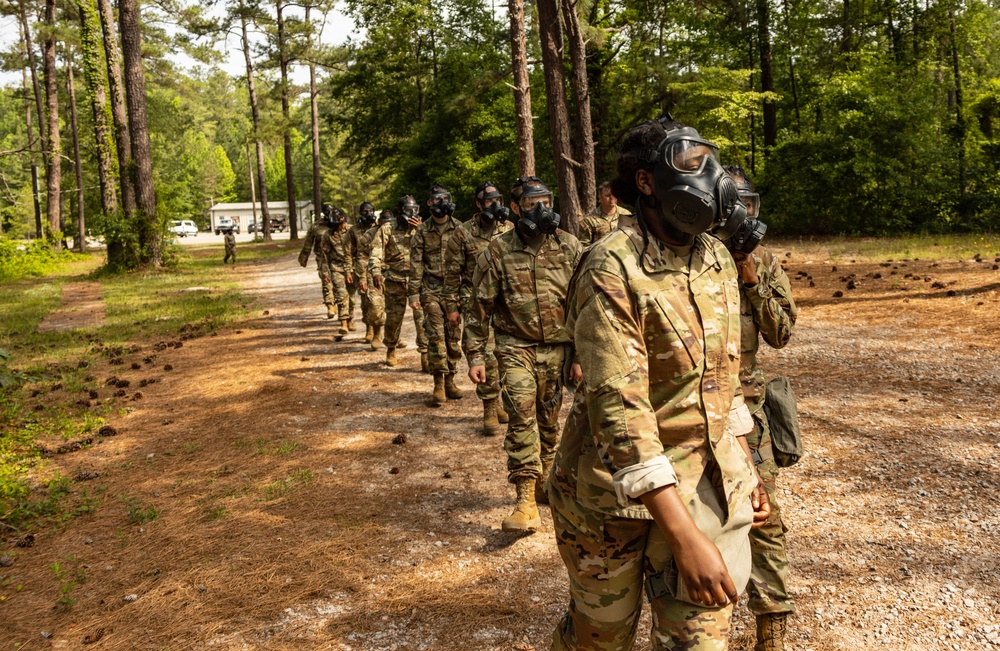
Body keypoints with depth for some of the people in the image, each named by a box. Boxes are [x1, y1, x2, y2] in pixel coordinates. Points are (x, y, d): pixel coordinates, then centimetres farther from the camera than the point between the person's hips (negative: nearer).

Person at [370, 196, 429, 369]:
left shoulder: (420, 229, 8)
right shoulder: (387, 229, 0)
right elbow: (376, 252, -11)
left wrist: (420, 231, -15)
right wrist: (376, 272, -26)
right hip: (394, 281, -1)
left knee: (422, 317, -10)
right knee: (393, 317, 10)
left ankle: (425, 355, -6)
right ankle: (391, 350, 32)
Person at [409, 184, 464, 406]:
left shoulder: (459, 229, 4)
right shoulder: (422, 231, 2)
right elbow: (416, 264, 2)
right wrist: (414, 293, -3)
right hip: (431, 290, -1)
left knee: (454, 336, 6)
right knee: (436, 336, -6)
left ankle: (450, 380, 19)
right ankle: (439, 385, -2)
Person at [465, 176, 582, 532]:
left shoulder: (569, 247, -1)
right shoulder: (498, 251, -5)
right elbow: (480, 307, -1)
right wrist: (475, 356, -4)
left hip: (557, 347, 2)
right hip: (516, 346, -2)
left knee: (549, 420, 11)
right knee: (521, 414, -13)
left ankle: (544, 481, 32)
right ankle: (526, 498, -10)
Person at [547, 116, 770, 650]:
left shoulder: (719, 260, 3)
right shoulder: (612, 270, -20)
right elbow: (617, 407, -27)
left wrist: (745, 470, 16)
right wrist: (684, 536, -31)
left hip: (710, 483, 5)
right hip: (618, 488, -5)